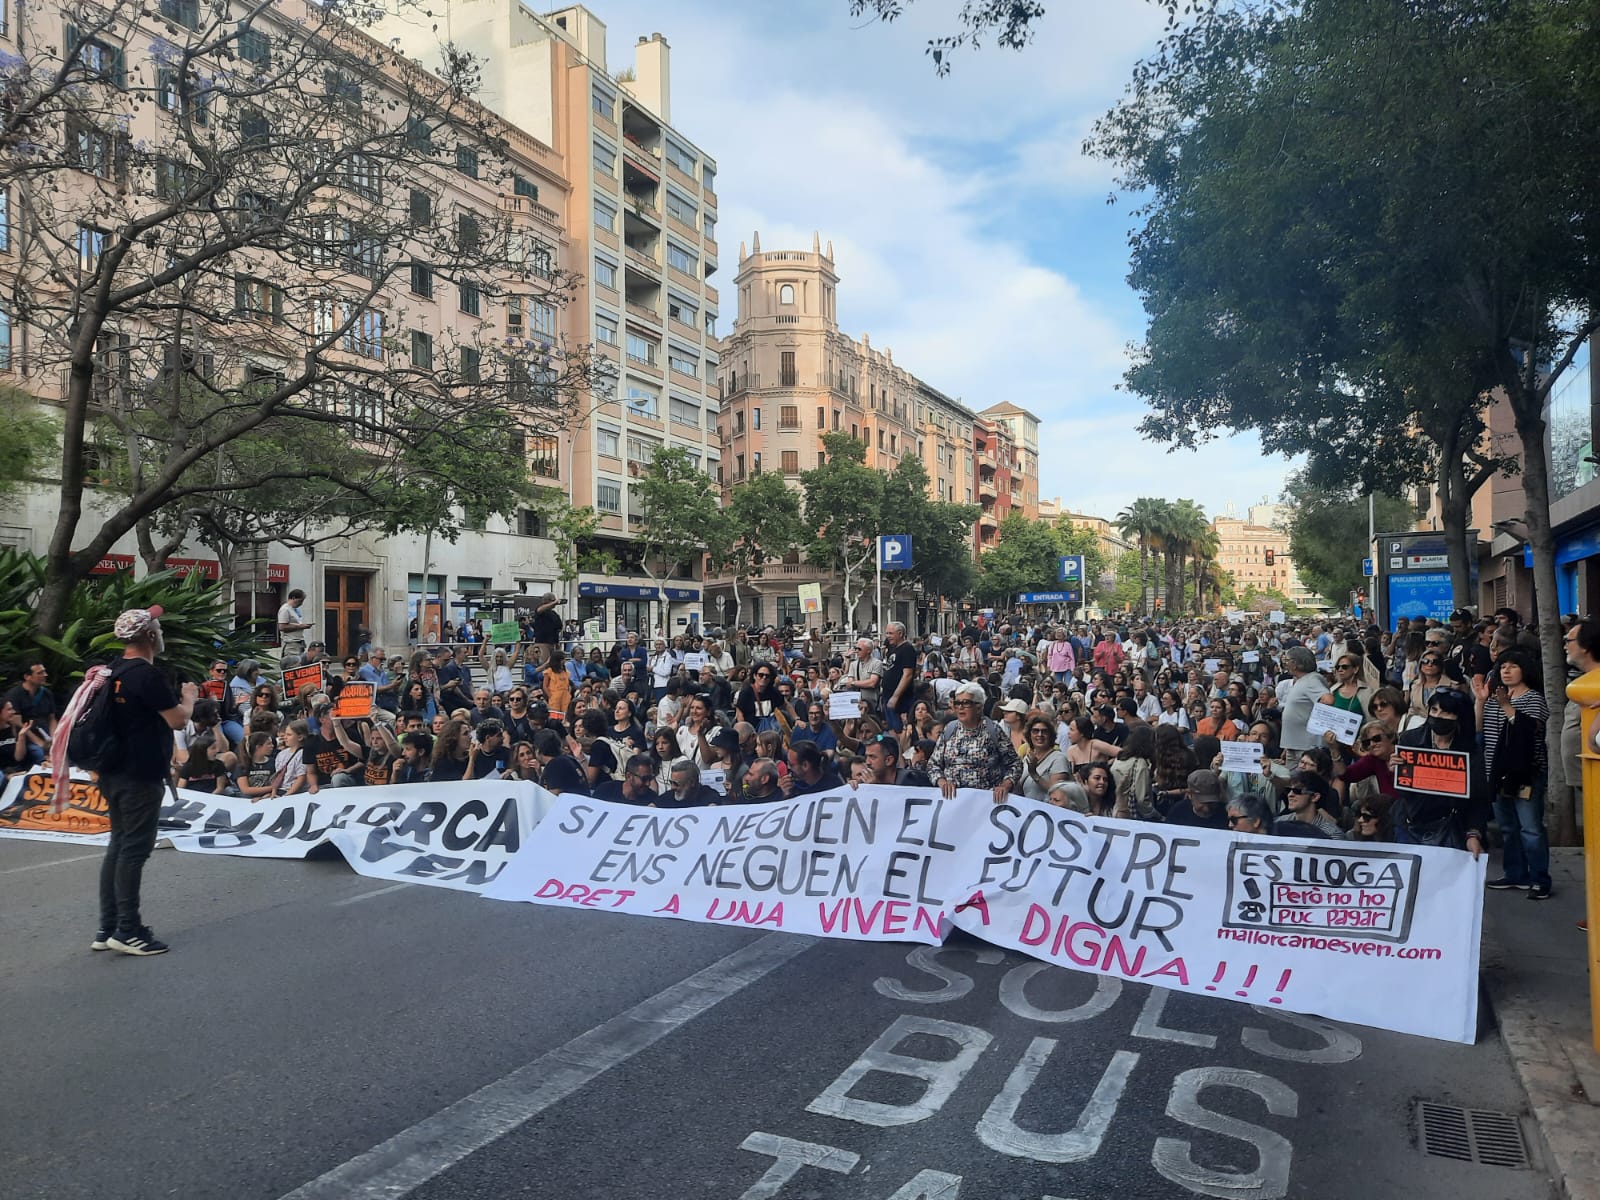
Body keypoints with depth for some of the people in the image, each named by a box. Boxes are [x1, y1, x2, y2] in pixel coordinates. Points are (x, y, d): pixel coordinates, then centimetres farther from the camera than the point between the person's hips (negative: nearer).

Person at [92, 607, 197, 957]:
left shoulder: (115, 671, 10)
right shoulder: (148, 675, -19)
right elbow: (178, 720, -16)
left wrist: (174, 697, 21)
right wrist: (189, 697, 1)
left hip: (114, 772, 9)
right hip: (141, 775, -9)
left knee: (118, 845, 13)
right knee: (134, 849, -4)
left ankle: (108, 928, 18)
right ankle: (128, 931, 1)